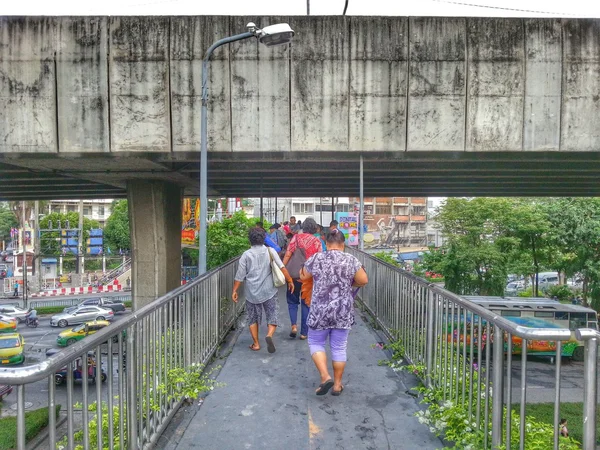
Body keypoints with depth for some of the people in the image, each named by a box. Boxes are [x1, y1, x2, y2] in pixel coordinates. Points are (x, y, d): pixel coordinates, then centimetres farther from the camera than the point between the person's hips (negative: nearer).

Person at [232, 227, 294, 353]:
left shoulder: (246, 255, -1)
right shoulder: (269, 251, -2)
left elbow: (240, 275, -1)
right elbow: (281, 267, -10)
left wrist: (234, 291, 8)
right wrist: (290, 280, -4)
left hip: (252, 292, 1)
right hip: (268, 291, -1)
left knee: (253, 318, 15)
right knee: (273, 315, 6)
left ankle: (256, 344, 19)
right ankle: (269, 335, -18)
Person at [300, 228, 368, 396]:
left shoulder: (315, 259, -4)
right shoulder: (351, 260, -5)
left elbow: (303, 276, 11)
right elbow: (363, 281, 0)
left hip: (320, 311, -1)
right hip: (343, 312, 1)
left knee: (316, 343, 16)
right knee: (339, 347, 13)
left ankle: (325, 377, 3)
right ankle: (337, 384, 22)